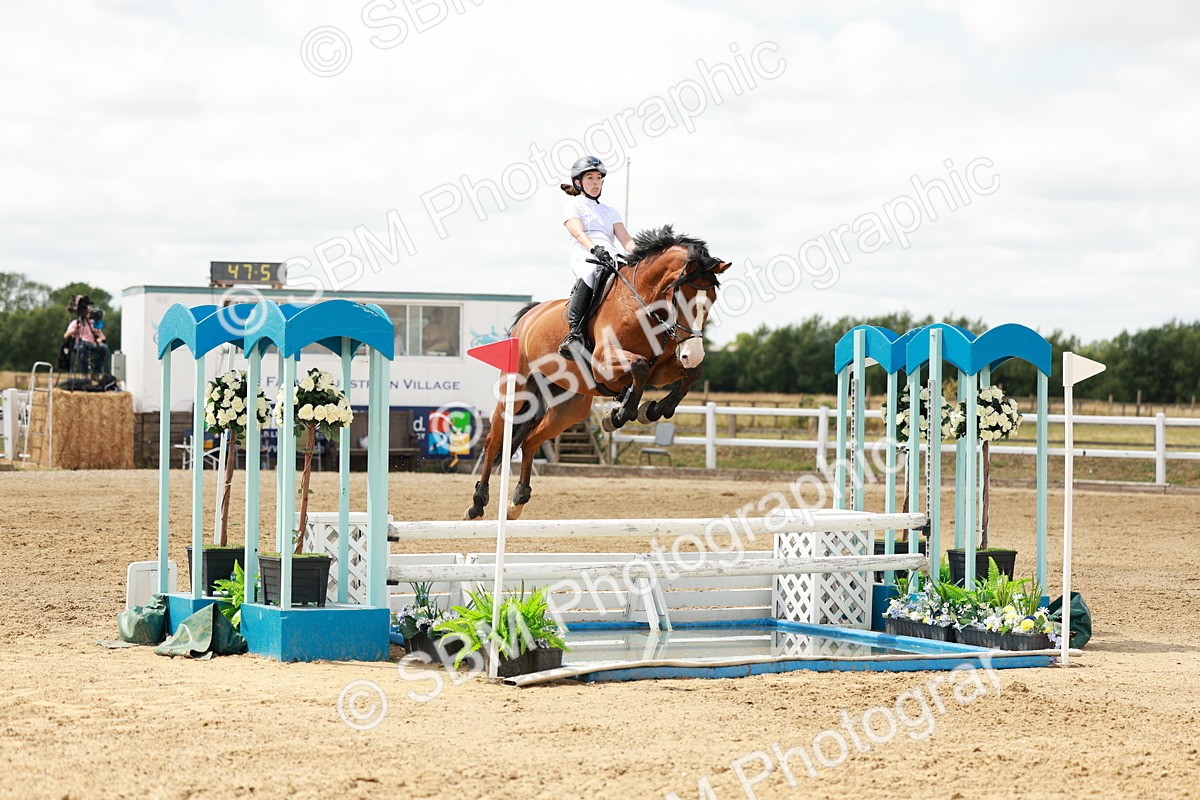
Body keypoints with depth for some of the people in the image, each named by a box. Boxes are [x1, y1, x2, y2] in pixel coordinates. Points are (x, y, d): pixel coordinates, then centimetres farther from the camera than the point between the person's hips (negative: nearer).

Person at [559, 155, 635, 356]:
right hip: (585, 256, -6)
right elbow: (578, 233, -5)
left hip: (613, 259, 6)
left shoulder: (611, 211, 32)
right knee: (592, 270, -43)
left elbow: (625, 239, 16)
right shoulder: (573, 206, 16)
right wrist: (595, 249, -26)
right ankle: (575, 332, -46)